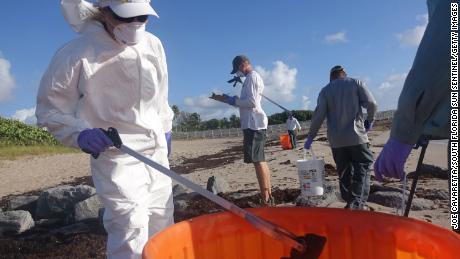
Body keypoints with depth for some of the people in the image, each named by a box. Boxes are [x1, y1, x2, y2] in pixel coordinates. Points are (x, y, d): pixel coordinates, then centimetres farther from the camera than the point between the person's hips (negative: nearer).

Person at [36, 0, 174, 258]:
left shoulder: (153, 44, 1)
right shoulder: (77, 54, -14)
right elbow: (50, 109, -5)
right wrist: (80, 133, -22)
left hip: (157, 149, 6)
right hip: (115, 154, -5)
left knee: (162, 223, 17)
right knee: (131, 227, -11)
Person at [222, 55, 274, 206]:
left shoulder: (252, 77, -8)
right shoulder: (252, 77, 22)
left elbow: (252, 102, -18)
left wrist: (234, 101, -8)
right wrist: (231, 99, 14)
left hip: (254, 124, -11)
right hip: (253, 124, 11)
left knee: (258, 161, -10)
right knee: (260, 161, 12)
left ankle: (266, 199, -6)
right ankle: (268, 195, 20)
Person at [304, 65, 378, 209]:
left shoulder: (325, 90, 8)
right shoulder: (356, 83, 5)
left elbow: (318, 115, 0)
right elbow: (371, 103, -6)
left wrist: (310, 137, 6)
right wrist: (370, 120, 13)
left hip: (336, 140, 3)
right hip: (356, 136, -2)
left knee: (344, 172, 13)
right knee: (362, 169, 2)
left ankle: (350, 202, 18)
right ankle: (357, 202, -12)